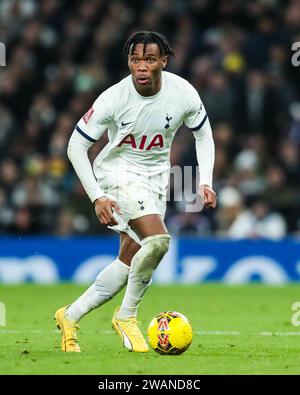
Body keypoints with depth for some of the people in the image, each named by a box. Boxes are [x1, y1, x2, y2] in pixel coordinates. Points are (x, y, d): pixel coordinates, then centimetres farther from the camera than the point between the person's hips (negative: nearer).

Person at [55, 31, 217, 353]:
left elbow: (203, 135, 6)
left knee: (129, 263, 6)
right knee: (158, 239, -27)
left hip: (156, 176, 5)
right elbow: (76, 146, -12)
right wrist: (97, 197, -19)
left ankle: (70, 316, 21)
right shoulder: (113, 99, -22)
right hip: (118, 172, -5)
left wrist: (206, 182, -5)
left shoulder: (183, 94, -14)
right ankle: (126, 317, -9)